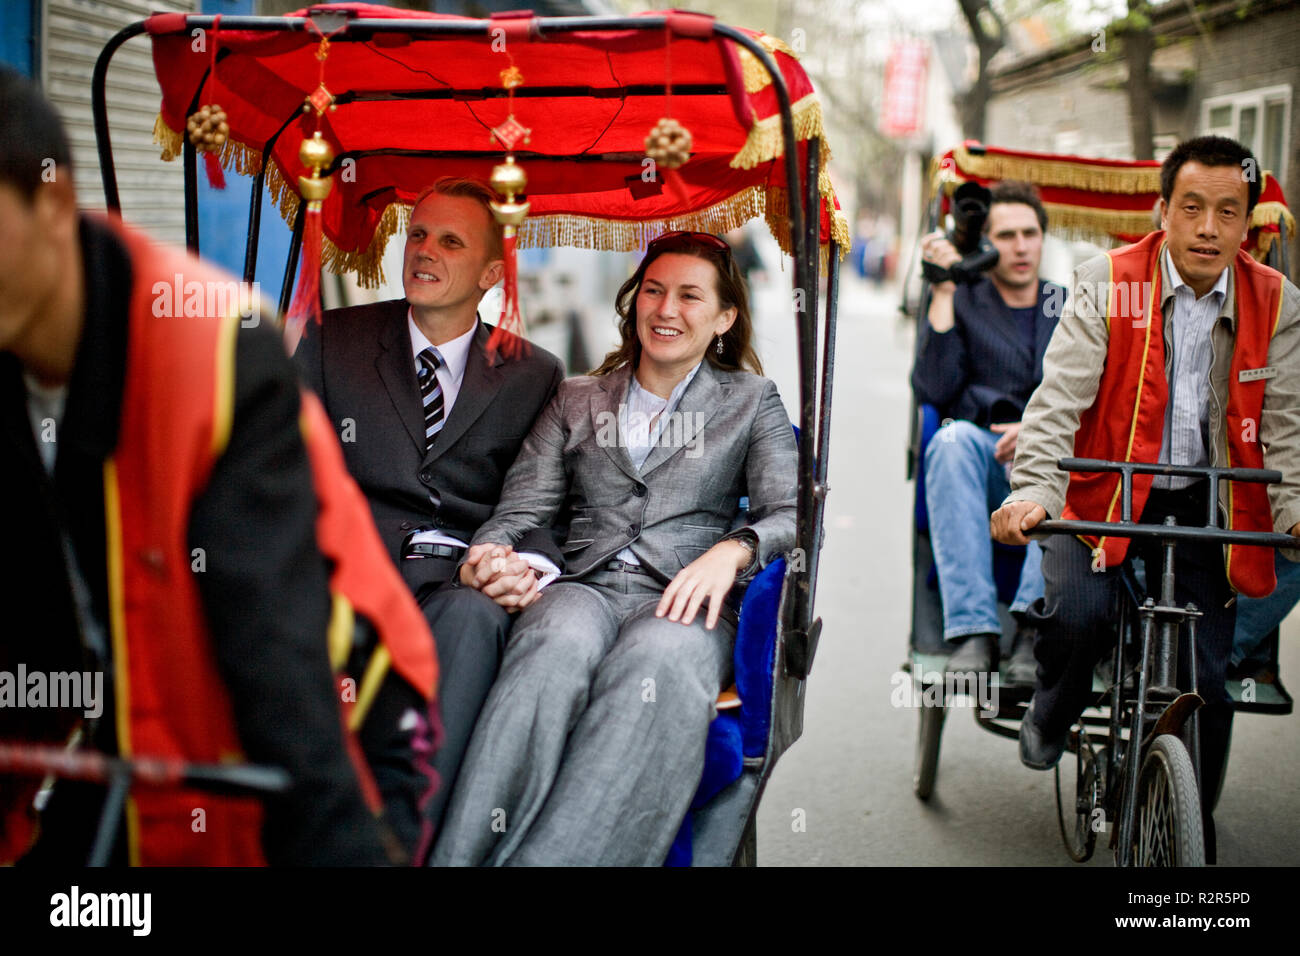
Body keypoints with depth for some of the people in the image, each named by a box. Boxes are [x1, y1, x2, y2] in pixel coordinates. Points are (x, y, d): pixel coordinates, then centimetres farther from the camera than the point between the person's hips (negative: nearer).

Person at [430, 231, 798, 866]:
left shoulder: (751, 403, 21)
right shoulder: (576, 401, 25)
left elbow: (790, 513, 8)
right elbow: (523, 507, 15)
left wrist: (733, 550, -14)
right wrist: (489, 553, -9)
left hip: (684, 601, -1)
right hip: (585, 588, 2)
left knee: (656, 659, -39)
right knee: (559, 646, -37)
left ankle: (544, 859, -52)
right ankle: (463, 855, -50)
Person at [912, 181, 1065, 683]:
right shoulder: (962, 304, 14)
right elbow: (934, 389, -4)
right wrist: (943, 293, -6)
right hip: (983, 469, 0)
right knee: (954, 438, -35)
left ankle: (1035, 626, -39)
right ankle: (972, 631, -41)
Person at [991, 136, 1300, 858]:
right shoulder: (1108, 284, -8)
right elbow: (1060, 396, -16)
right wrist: (1034, 490, -31)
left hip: (1205, 502, 2)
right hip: (1107, 488, -2)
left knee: (1209, 683, -1)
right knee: (1078, 613, -28)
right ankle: (1052, 717, 9)